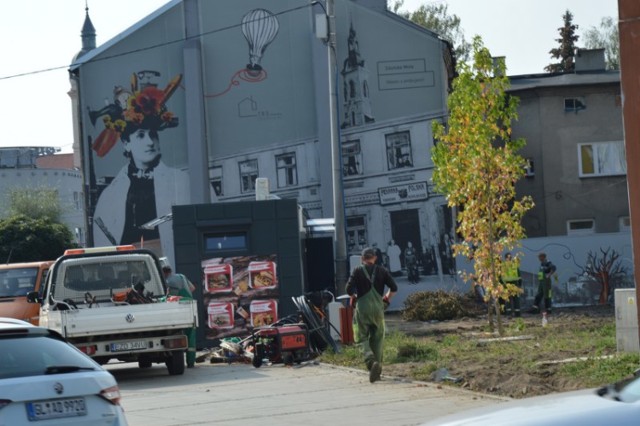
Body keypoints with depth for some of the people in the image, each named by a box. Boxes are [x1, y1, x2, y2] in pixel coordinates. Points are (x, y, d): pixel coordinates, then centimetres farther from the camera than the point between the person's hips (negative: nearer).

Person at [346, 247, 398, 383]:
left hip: (362, 307, -2)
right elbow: (394, 288, 2)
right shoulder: (381, 271, 6)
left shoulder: (357, 271, 0)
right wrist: (387, 299, 19)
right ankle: (377, 369, 9)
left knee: (363, 337, 4)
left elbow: (349, 289, -8)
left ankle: (370, 360, -23)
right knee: (377, 338, 11)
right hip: (378, 308, 2)